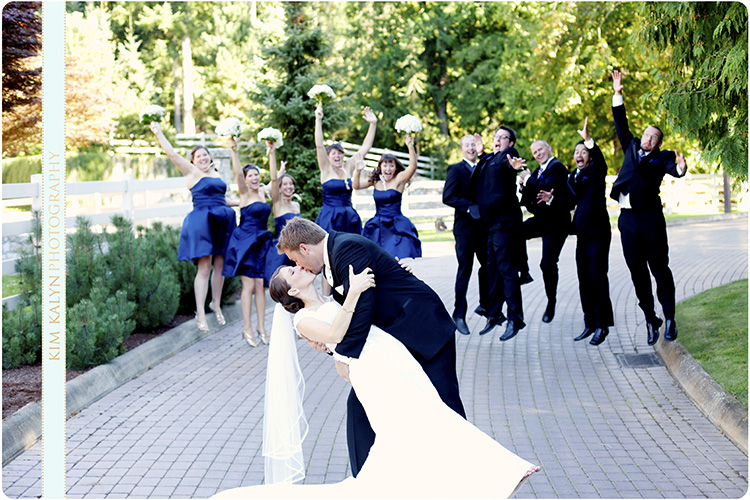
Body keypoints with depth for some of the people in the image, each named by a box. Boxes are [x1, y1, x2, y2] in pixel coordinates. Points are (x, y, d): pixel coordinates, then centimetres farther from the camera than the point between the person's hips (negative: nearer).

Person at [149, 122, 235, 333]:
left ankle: (216, 304, 25)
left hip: (221, 223, 6)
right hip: (201, 222, -6)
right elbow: (171, 153, -4)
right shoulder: (192, 172, 1)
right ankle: (200, 314, -6)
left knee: (220, 265, 8)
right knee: (204, 268, -8)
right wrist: (158, 132, -2)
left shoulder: (217, 174, 18)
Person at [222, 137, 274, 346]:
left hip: (261, 242, 5)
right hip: (245, 241, -5)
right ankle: (247, 328, 1)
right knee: (249, 285, -5)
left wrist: (272, 154, 18)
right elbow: (238, 172, -15)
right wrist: (234, 150, -24)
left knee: (260, 285, 5)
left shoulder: (262, 192, 12)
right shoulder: (245, 194, -3)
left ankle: (261, 327, 10)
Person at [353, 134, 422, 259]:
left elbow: (413, 166, -18)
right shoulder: (375, 181, 8)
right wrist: (358, 171, -13)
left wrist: (410, 147, -32)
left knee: (401, 258, -15)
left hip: (396, 227, -4)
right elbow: (356, 186, 5)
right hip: (377, 227, 4)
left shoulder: (399, 179, -3)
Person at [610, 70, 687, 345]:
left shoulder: (661, 157, 3)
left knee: (660, 269, 0)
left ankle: (669, 318, 10)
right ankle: (650, 319, 15)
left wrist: (680, 168, -39)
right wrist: (618, 95, 11)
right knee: (637, 271, 6)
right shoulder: (632, 147, 15)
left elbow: (672, 168, -15)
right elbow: (621, 125, 17)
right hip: (628, 219, 4)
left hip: (650, 219, -4)